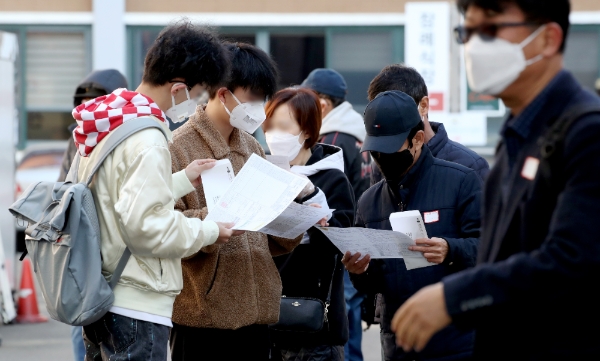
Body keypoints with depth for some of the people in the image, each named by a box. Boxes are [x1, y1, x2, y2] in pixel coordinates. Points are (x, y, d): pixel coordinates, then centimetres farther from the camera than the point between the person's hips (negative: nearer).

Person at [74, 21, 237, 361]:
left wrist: (183, 181, 16)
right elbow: (147, 224, -23)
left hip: (99, 298, 10)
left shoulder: (106, 123, 10)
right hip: (137, 306, -10)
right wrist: (209, 231, -10)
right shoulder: (147, 140, -19)